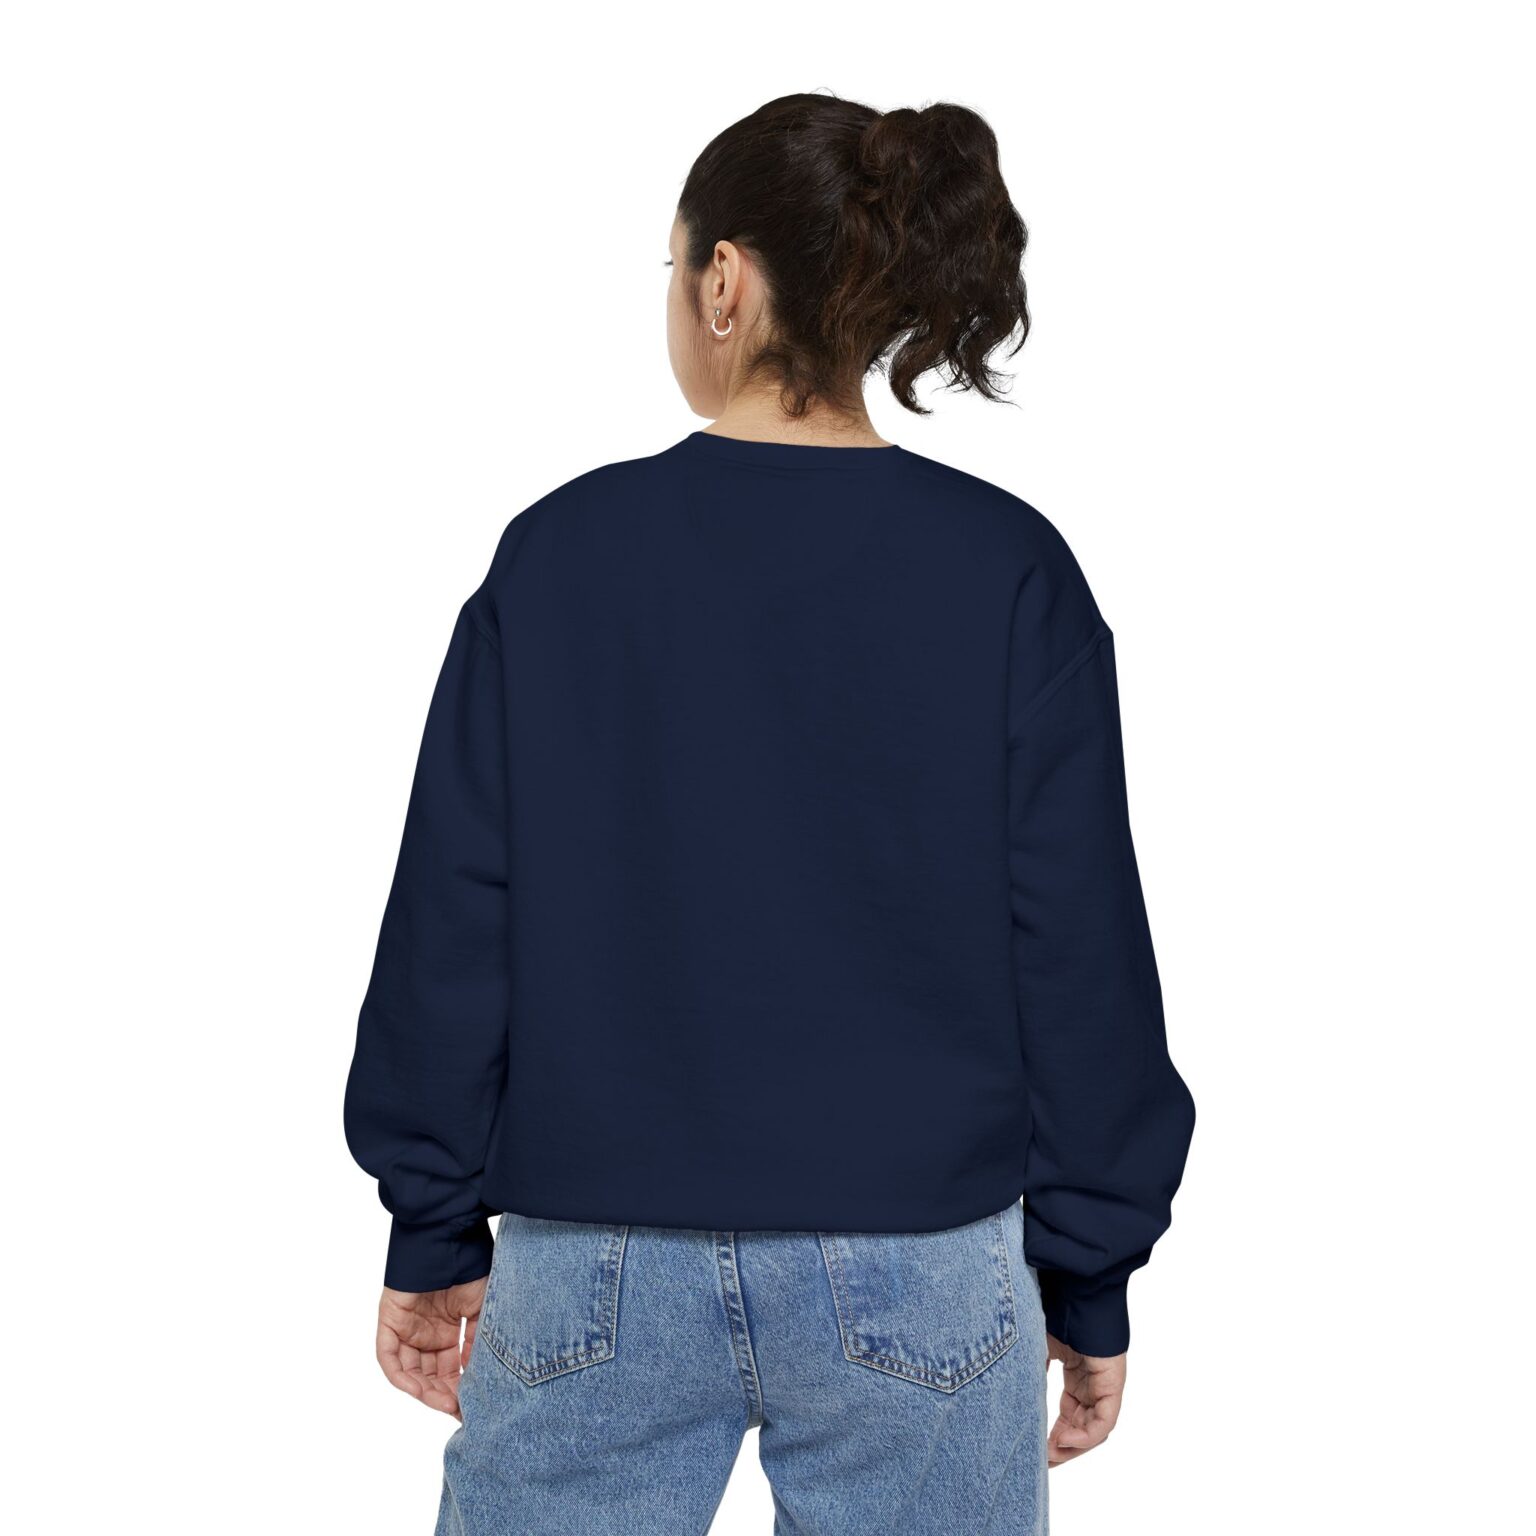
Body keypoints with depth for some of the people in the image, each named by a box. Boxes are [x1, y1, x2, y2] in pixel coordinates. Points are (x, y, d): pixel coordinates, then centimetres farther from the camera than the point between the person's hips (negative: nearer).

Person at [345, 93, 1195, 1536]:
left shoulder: (559, 553, -4)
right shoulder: (1008, 571, -6)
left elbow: (454, 919, -1)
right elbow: (1078, 945, -4)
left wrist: (435, 1233, 9)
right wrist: (1089, 1282, 5)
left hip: (597, 1262, 1)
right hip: (916, 1280, 0)